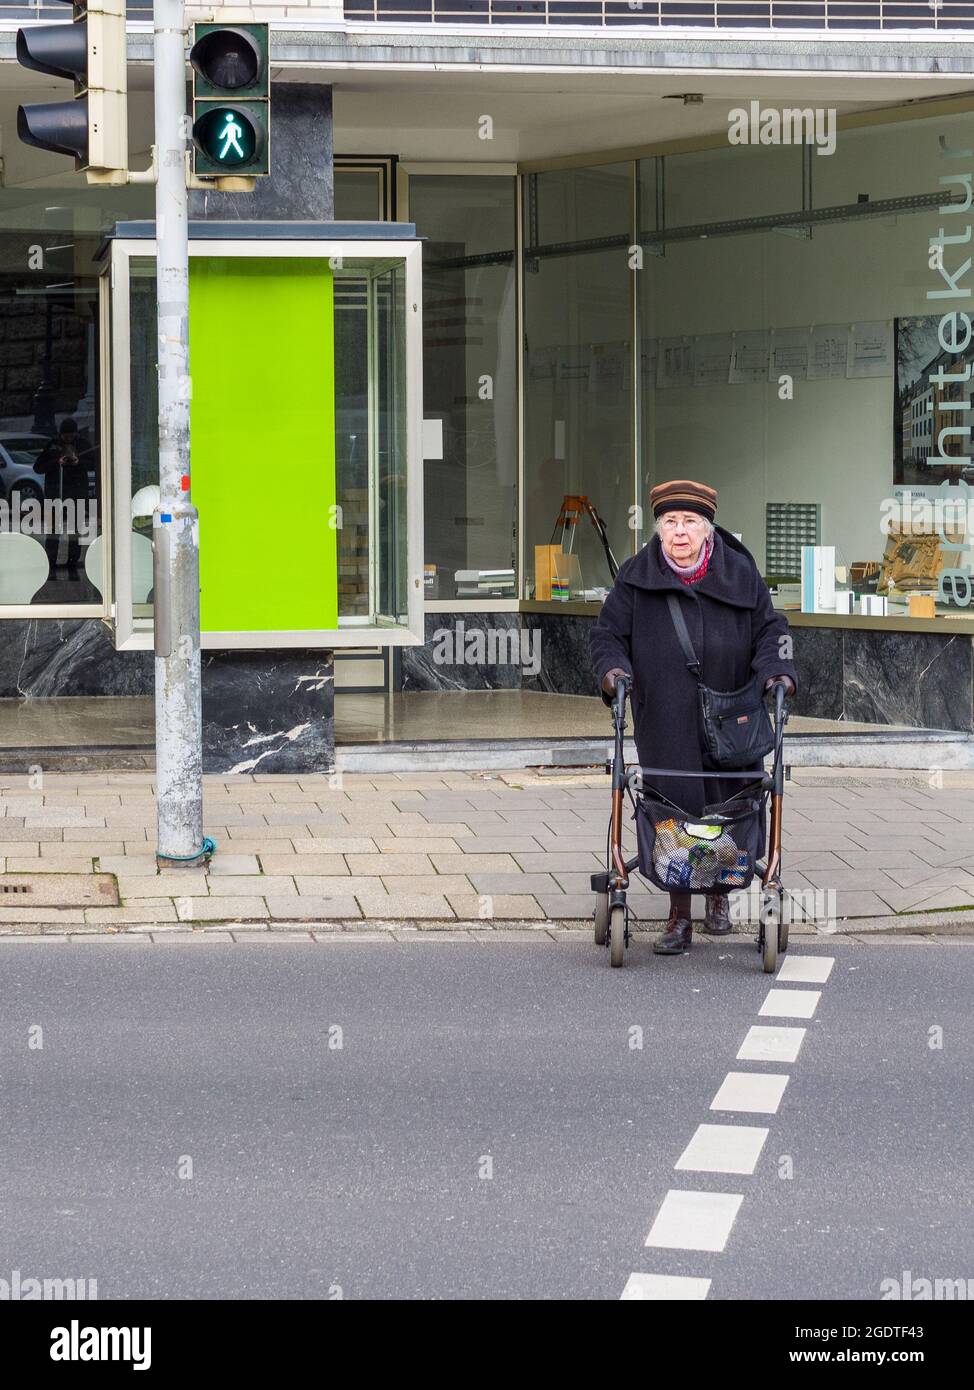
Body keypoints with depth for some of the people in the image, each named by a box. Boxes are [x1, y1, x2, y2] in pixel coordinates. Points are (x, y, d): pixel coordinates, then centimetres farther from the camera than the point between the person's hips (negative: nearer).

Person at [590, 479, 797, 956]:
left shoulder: (739, 574, 5)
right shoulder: (636, 577, 4)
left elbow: (769, 628, 9)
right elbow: (608, 633, 8)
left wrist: (776, 669, -9)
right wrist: (612, 668, -11)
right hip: (664, 720, -1)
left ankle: (719, 892, 32)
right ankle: (679, 918, 3)